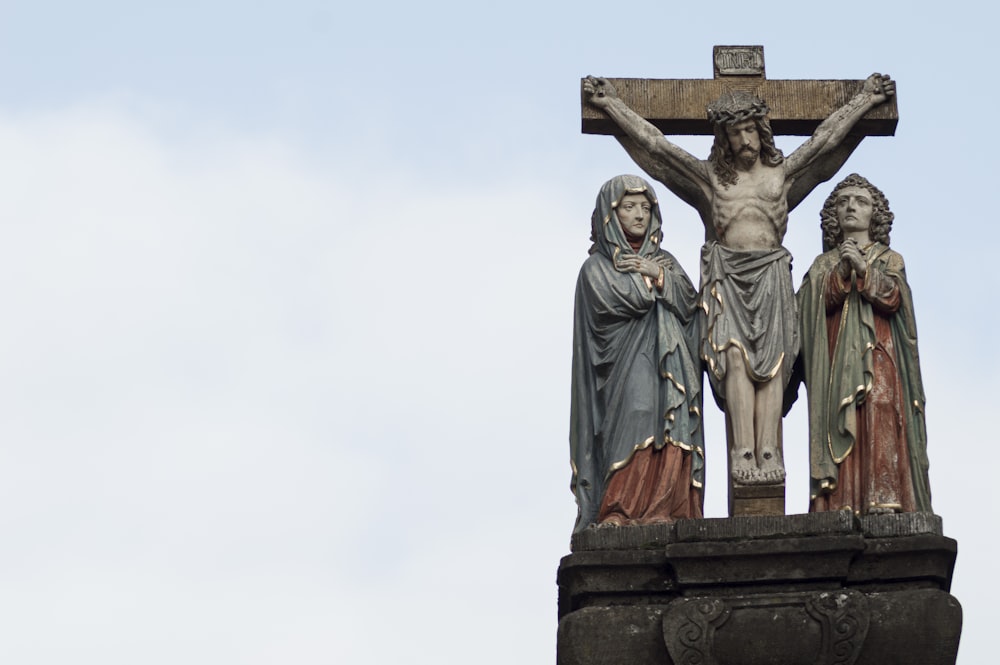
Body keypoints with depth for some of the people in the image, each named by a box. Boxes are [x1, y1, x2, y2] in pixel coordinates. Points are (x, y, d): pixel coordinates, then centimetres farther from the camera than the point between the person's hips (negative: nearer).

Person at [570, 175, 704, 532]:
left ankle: (667, 514, -16)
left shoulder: (664, 260, 24)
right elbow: (624, 299, -9)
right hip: (625, 368, -5)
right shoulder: (597, 267, 9)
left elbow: (689, 299, 7)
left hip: (669, 371, 5)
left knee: (671, 443, -10)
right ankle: (620, 517, -26)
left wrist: (658, 275, -3)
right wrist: (646, 280, 6)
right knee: (635, 425, -22)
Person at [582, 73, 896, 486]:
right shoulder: (709, 177, 14)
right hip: (726, 275, 0)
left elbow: (826, 140, 19)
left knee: (771, 360, -14)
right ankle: (743, 452, -27)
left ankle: (769, 453, -25)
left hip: (770, 275, 1)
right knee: (735, 356, -18)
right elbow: (654, 145, 14)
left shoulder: (782, 173, 16)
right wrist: (611, 105, 13)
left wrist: (864, 101, 19)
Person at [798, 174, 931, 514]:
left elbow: (893, 297, -2)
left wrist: (862, 268, -12)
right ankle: (840, 508, -21)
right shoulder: (824, 264, 21)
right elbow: (820, 302, 3)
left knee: (880, 428, -16)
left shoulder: (889, 259, 17)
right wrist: (842, 271, -10)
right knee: (840, 432, -13)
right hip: (836, 363, 1)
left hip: (878, 358, -1)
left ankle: (885, 501, -25)